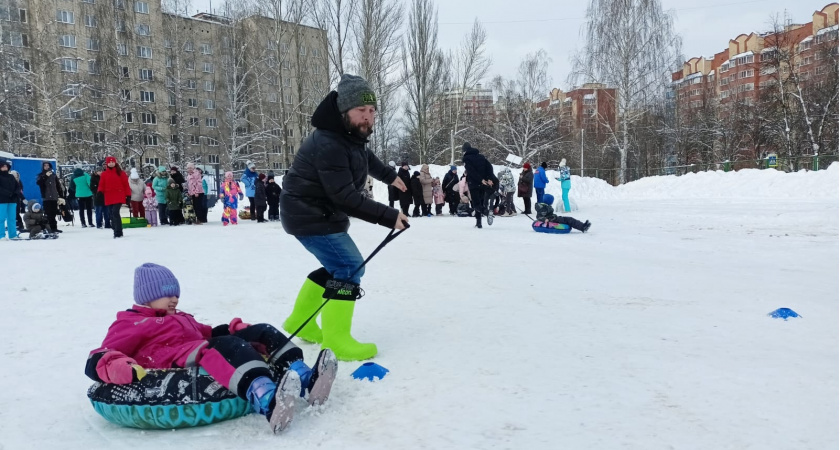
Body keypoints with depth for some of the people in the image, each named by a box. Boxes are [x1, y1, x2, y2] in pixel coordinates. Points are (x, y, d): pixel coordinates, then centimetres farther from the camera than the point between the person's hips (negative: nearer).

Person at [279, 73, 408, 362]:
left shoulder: (351, 134, 4)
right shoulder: (329, 144, -28)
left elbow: (363, 156, 28)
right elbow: (346, 198, -32)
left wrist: (389, 175, 39)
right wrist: (388, 216, -31)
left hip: (322, 213, 10)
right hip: (311, 216, -10)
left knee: (337, 265, 19)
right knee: (349, 268, -11)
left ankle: (300, 322, 31)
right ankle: (336, 341, -3)